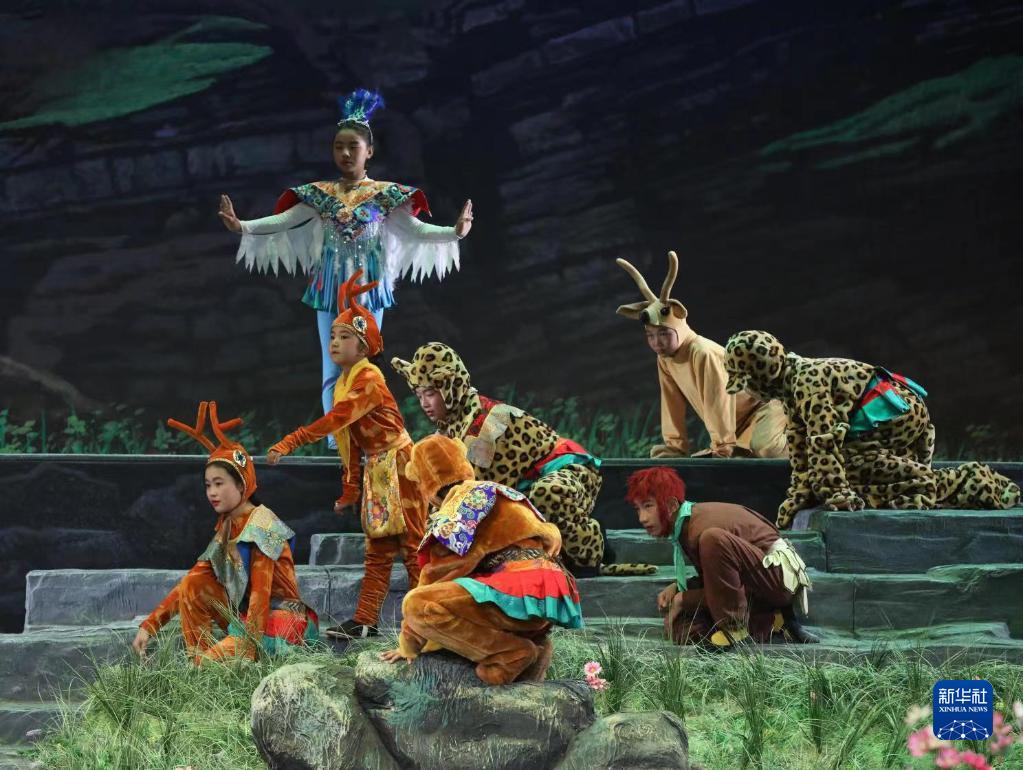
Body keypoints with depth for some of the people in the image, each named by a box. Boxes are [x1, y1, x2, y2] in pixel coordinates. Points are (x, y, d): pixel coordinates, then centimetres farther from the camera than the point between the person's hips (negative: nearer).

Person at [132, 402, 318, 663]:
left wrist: (249, 646, -26)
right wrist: (149, 626, 1)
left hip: (282, 621, -9)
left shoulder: (261, 523, -13)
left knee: (213, 663, -26)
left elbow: (261, 590, -21)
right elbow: (190, 583, 10)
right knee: (193, 584, -2)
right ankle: (199, 662, -1)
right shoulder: (226, 529, 12)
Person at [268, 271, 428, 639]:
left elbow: (334, 421, -28)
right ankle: (365, 622, 6)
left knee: (412, 544, -7)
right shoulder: (343, 385, 13)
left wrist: (289, 443, -30)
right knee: (377, 550, 7)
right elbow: (349, 441, 18)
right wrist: (350, 490, 18)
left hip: (398, 464, -9)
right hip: (374, 470, 9)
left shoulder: (368, 380, -16)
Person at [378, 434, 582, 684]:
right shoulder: (495, 493, 26)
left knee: (418, 604, -17)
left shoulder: (460, 507, -2)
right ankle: (530, 644, 8)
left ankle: (510, 654, -15)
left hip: (523, 594, -10)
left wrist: (409, 644, 10)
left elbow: (439, 575, 0)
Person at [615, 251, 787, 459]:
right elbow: (673, 402, 2)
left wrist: (722, 448, -26)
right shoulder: (664, 359, -4)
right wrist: (675, 447, 0)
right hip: (739, 424, 9)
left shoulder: (703, 353, -28)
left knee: (764, 447, -37)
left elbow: (718, 401, -28)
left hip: (763, 405, -9)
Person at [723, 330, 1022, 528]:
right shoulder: (791, 386, 16)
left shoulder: (807, 380, -18)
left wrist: (836, 493, -29)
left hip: (895, 417, -10)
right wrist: (797, 495, 14)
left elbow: (823, 439, -25)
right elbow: (799, 450, 19)